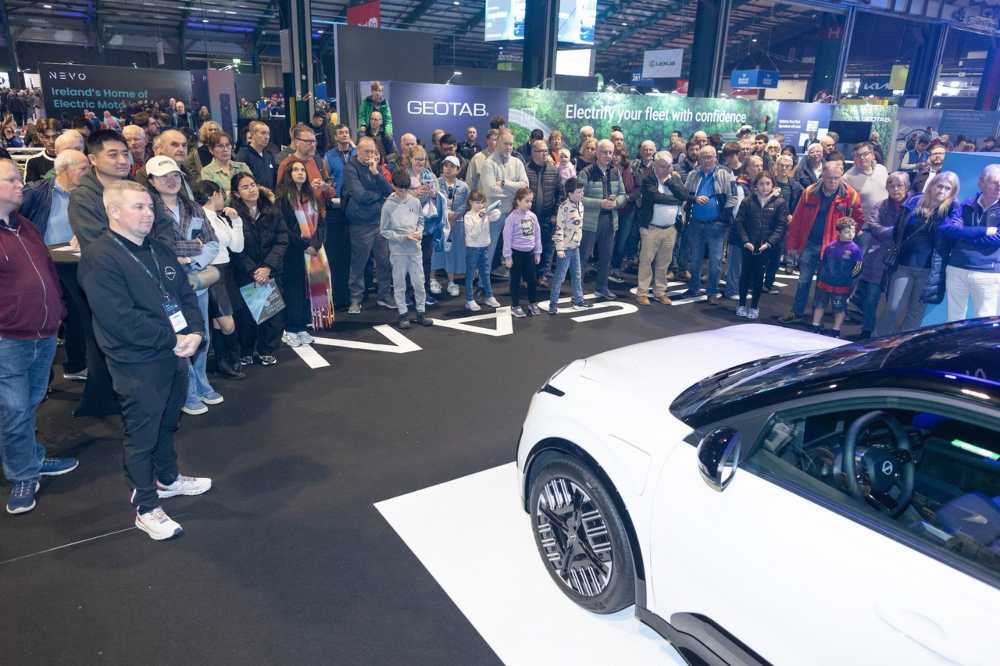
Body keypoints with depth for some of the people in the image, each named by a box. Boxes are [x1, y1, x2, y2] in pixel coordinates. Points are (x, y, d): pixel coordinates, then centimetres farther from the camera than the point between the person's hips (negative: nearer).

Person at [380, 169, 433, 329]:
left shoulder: (415, 202, 2)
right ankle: (403, 314, 16)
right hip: (398, 251, -3)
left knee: (419, 282, 6)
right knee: (400, 284, 6)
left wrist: (419, 232, -7)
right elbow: (384, 231, -6)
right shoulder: (388, 205, -8)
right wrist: (403, 237, -14)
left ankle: (420, 312, 18)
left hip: (415, 249, 3)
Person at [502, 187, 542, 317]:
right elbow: (507, 237, -12)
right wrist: (508, 256, -11)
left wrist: (537, 252, 8)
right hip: (517, 252, -5)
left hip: (530, 252, 5)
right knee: (516, 280, 6)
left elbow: (537, 234, 8)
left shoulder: (532, 216, 2)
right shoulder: (512, 217, -13)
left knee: (532, 279, 12)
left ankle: (532, 304, 27)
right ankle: (515, 306, 17)